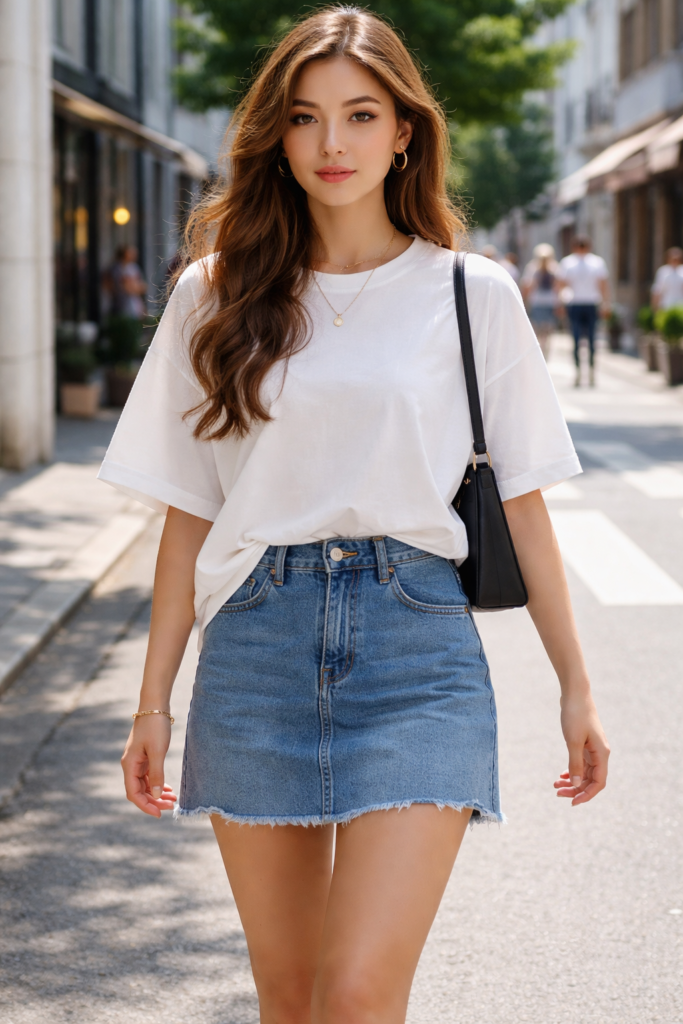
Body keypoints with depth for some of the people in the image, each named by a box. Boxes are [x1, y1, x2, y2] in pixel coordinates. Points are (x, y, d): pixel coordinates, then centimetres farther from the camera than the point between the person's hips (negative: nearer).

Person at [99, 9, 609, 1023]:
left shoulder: (470, 293, 4)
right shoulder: (217, 294, 7)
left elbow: (522, 500, 7)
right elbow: (189, 512, 9)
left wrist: (577, 686, 6)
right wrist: (154, 700, 8)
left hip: (416, 642, -2)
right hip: (257, 643, 2)